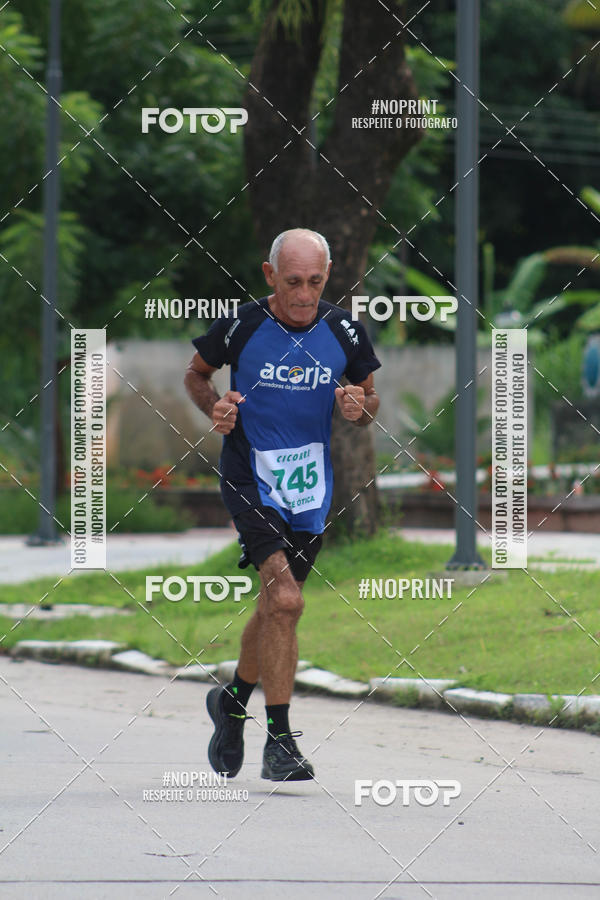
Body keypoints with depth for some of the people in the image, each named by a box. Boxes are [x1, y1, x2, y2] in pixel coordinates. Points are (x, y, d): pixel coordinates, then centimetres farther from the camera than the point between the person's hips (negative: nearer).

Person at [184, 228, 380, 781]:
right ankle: (279, 741, -14)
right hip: (250, 481, -4)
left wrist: (360, 408, -12)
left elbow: (370, 399, 11)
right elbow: (196, 373, 8)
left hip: (311, 488, 4)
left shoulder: (345, 332, -3)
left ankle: (233, 700, 43)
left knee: (275, 607, 16)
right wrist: (215, 407, -12)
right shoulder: (241, 326, -10)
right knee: (285, 601, -20)